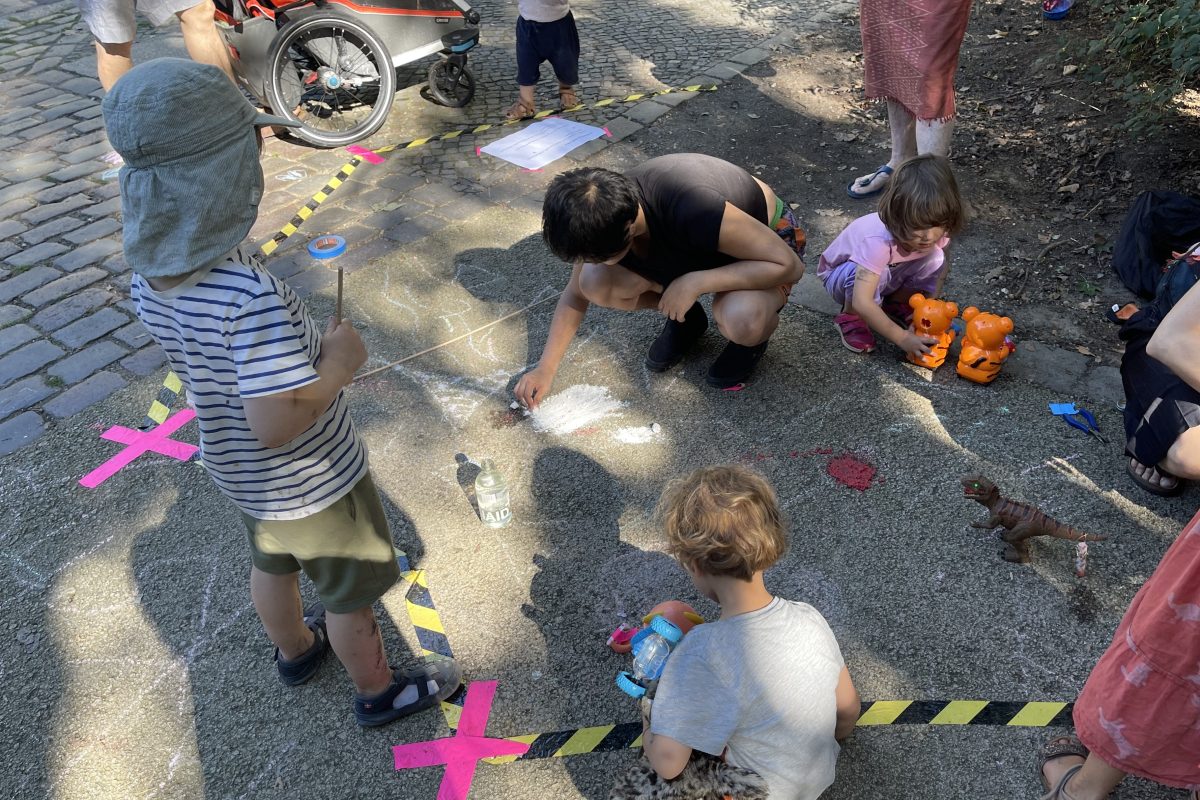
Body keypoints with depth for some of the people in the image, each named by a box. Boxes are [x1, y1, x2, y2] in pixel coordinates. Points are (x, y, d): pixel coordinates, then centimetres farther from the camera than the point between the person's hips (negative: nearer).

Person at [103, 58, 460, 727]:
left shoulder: (150, 277, -12)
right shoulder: (255, 297, -38)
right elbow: (277, 423, -38)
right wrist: (340, 366, -25)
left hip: (241, 473, 7)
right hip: (315, 483, -7)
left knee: (274, 563, 32)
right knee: (352, 592, 19)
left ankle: (296, 649, 60)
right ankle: (379, 691, 44)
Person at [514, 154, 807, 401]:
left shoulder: (693, 211, -42)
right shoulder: (604, 215, -22)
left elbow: (790, 265, -34)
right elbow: (576, 294, -6)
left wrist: (695, 283, -39)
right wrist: (545, 369, -11)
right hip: (690, 249, 5)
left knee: (740, 320, -40)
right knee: (596, 283, -20)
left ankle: (756, 333, -1)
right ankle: (685, 318, 7)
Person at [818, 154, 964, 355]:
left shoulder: (936, 232, -23)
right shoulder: (879, 242, -42)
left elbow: (940, 271, -4)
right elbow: (862, 302, -46)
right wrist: (902, 337, -43)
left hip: (891, 274, 6)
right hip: (840, 273, -5)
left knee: (935, 260, -19)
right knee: (877, 273, -38)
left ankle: (896, 303, 5)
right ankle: (849, 318, -10)